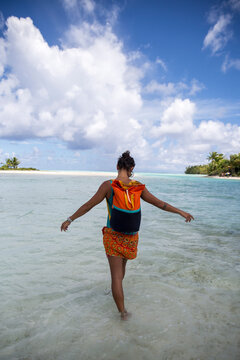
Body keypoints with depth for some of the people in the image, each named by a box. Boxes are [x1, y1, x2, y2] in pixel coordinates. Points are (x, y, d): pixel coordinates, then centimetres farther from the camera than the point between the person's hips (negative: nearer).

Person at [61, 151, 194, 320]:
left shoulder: (108, 185, -15)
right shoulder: (139, 187, -8)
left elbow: (88, 205, -10)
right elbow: (161, 204, -2)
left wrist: (69, 220, 2)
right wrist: (182, 212, 11)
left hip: (113, 236, -3)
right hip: (131, 238, 4)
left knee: (116, 275, 7)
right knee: (122, 264, 30)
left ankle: (123, 311, 15)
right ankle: (117, 291, 55)